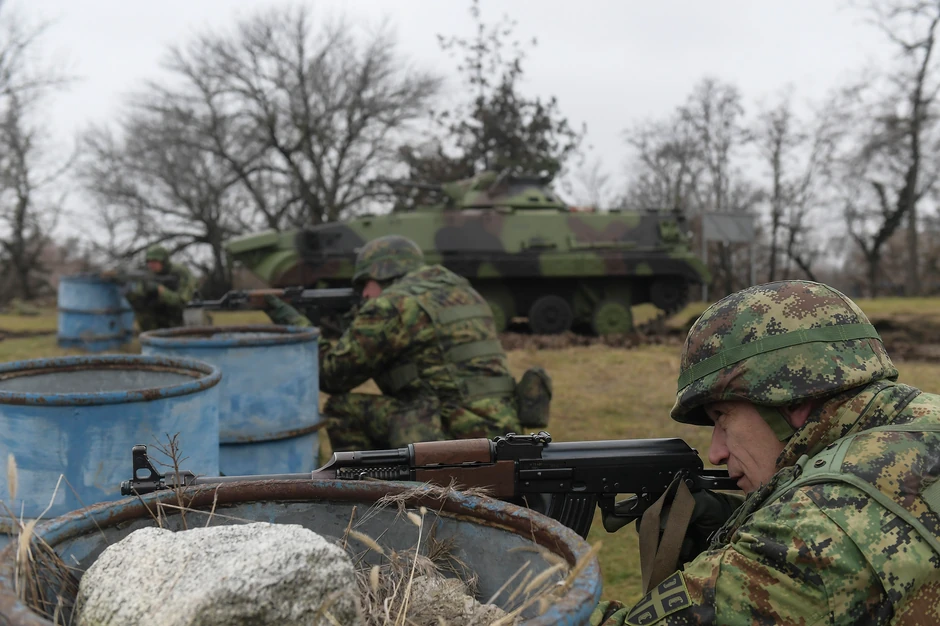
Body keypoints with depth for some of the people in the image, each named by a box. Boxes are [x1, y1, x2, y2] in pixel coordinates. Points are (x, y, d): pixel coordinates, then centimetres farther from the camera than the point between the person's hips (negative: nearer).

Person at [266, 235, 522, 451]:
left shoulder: (391, 305, -5)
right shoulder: (461, 291, 19)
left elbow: (331, 374, 2)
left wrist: (297, 325, 15)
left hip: (456, 438, -8)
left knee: (342, 408, 1)